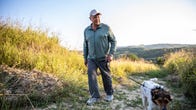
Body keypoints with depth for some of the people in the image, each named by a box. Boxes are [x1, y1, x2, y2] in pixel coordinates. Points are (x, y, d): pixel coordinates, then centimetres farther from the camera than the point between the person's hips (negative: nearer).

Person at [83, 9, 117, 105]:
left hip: (103, 58, -2)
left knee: (106, 76, 7)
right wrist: (85, 58, 10)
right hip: (92, 58, 3)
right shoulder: (86, 30, 3)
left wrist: (111, 54, -15)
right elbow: (85, 45, 11)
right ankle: (95, 96, -5)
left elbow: (113, 41, -4)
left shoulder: (106, 28, -7)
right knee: (91, 74, -13)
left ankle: (109, 93, 28)